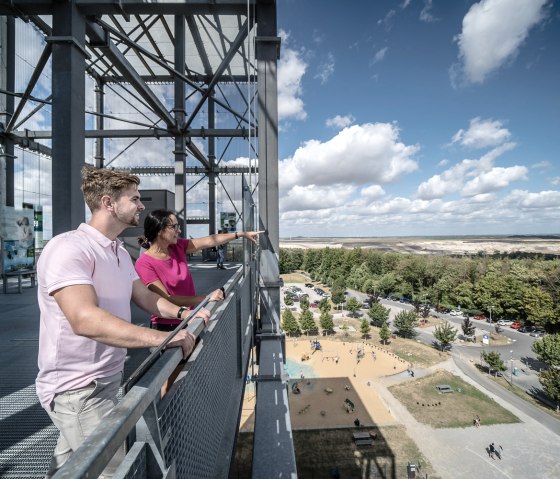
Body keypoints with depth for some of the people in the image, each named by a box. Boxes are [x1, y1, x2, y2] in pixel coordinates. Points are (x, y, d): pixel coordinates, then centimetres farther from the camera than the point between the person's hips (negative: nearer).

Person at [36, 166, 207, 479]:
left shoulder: (120, 252, 8)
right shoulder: (69, 248, -23)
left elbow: (145, 297, 10)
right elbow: (86, 319, -36)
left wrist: (183, 313, -6)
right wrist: (163, 338, -39)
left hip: (108, 378, 9)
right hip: (78, 387, -9)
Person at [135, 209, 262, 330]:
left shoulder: (177, 246, -2)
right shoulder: (144, 264, -19)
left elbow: (209, 241, 0)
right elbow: (166, 299, -24)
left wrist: (242, 234, 2)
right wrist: (206, 298, -26)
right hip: (167, 327, -5)